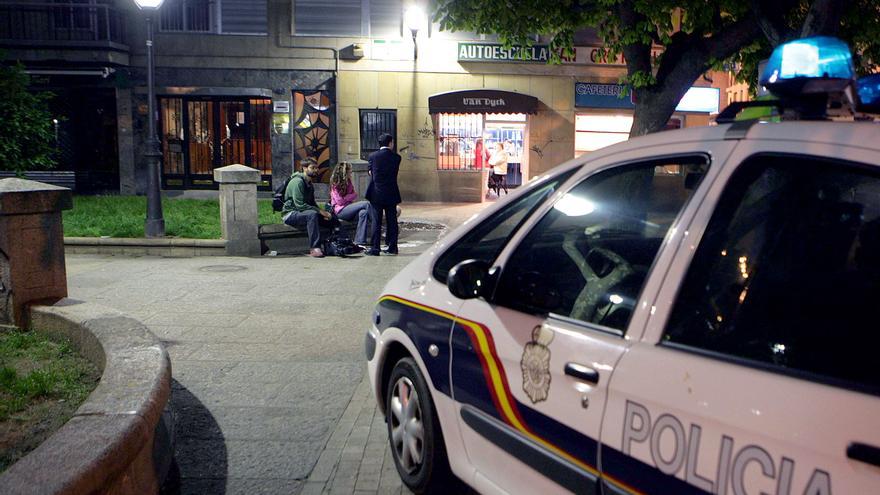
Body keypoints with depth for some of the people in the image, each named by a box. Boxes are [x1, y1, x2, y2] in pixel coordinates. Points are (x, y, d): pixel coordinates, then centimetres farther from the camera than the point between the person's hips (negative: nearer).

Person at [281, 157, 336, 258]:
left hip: (303, 212, 9)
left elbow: (312, 204, 19)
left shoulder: (309, 184, 15)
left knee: (332, 218, -6)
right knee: (312, 214, -38)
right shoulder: (297, 182, -15)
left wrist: (323, 213, -1)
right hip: (290, 214, -9)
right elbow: (300, 205, -24)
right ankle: (314, 249, -39)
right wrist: (320, 211, -23)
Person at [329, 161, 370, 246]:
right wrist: (353, 195, -2)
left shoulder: (348, 182, 16)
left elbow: (353, 196, 22)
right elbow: (340, 201, -9)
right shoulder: (335, 184, -4)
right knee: (366, 204, -23)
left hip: (349, 208, 7)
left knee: (363, 213, -28)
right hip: (340, 211, -7)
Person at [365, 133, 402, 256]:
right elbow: (395, 173, 7)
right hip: (391, 194, 1)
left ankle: (375, 249, 0)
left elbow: (371, 173, 5)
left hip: (376, 194, -1)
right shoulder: (396, 157, -1)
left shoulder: (373, 156, -4)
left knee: (376, 222, 1)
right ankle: (392, 247, 14)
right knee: (392, 221, 10)